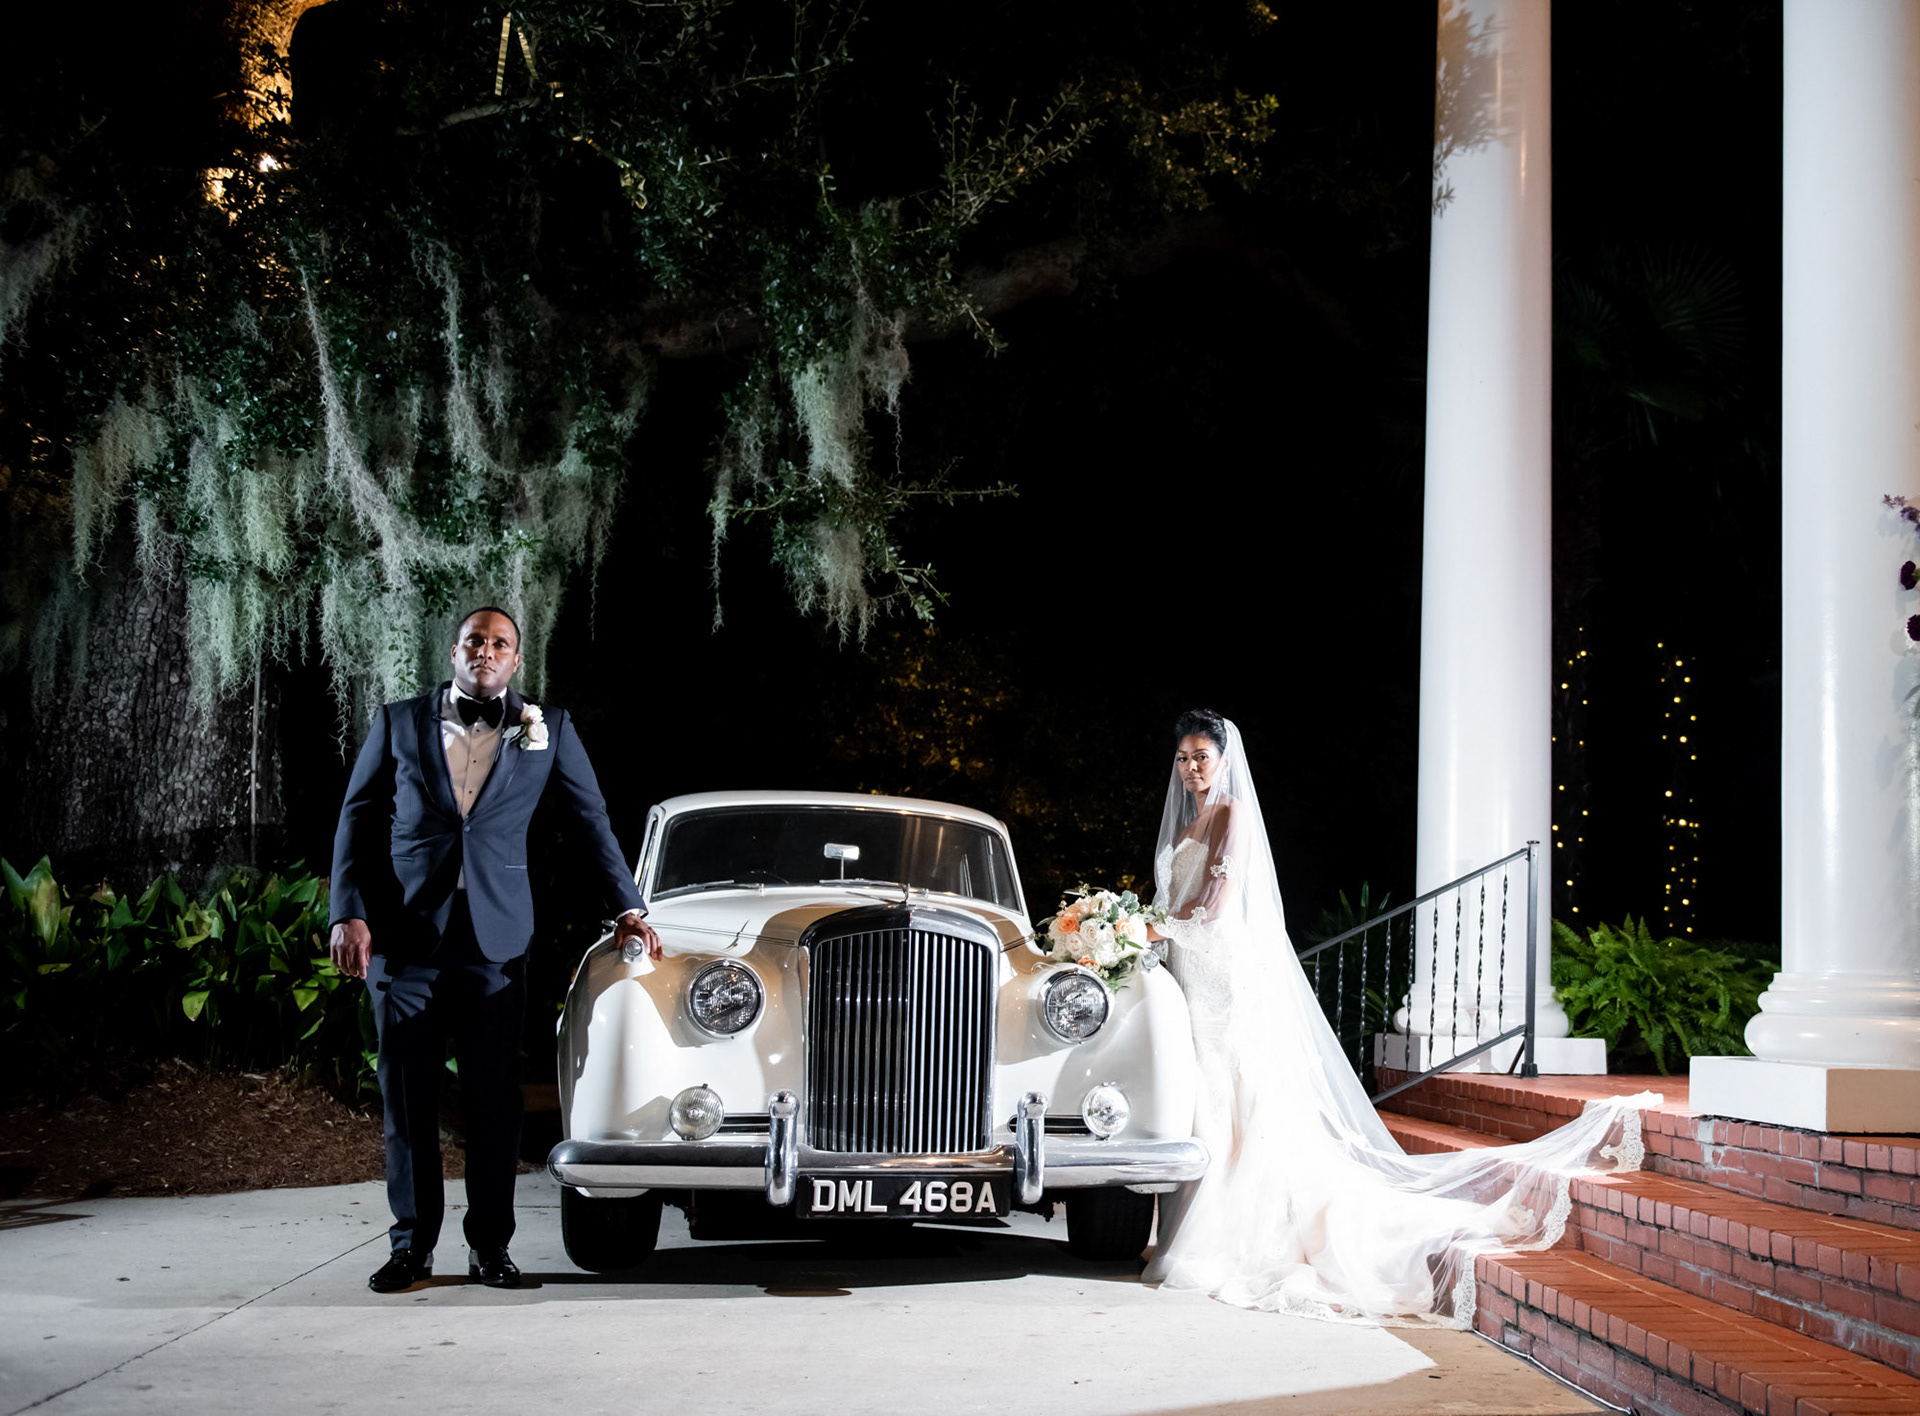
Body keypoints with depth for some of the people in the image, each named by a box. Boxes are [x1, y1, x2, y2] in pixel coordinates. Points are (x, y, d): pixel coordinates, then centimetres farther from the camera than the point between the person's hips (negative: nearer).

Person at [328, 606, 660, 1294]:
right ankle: (412, 1243, 11)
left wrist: (627, 907, 10)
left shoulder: (548, 730, 9)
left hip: (495, 941, 0)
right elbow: (357, 820, 9)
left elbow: (592, 820, 14)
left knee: (494, 1099, 0)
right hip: (404, 936, 0)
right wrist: (349, 915, -1)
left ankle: (490, 1244, 9)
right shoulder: (399, 723, 9)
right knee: (406, 1096, 3)